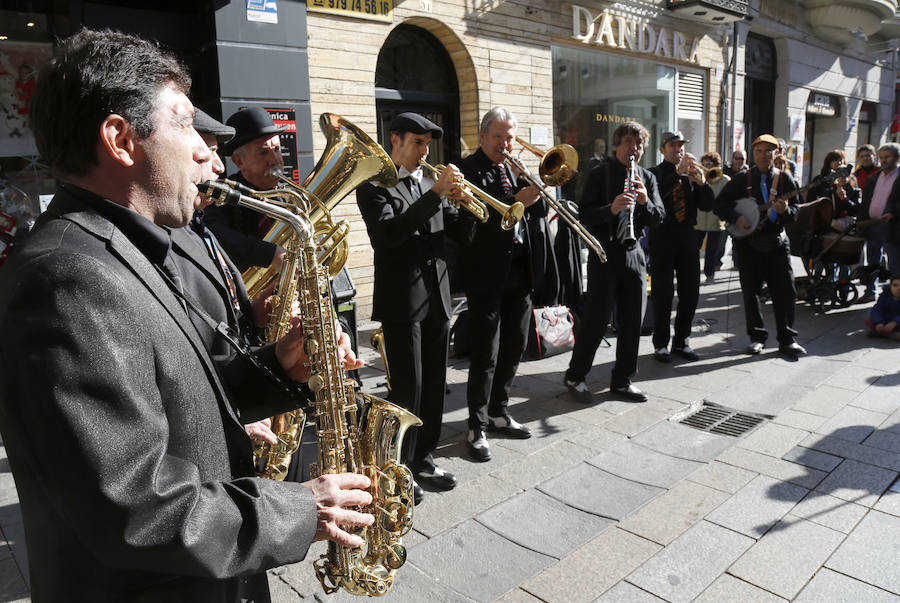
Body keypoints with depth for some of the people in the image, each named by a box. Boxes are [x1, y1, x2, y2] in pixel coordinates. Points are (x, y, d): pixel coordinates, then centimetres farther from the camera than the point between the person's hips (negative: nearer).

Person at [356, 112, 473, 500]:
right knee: (407, 389, -2)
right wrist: (435, 194, -24)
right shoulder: (374, 186, -4)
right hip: (401, 302, -6)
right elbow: (389, 232, -22)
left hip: (437, 297, 6)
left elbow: (462, 235, 11)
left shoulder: (431, 183, 15)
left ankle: (423, 461, 27)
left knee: (434, 387, 12)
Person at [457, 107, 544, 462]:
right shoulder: (468, 170, -6)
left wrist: (536, 193, -7)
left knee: (514, 346, 14)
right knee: (486, 354, -3)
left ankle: (499, 413, 30)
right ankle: (477, 427, 10)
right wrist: (515, 202, -27)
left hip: (519, 271, 7)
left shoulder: (513, 168, 15)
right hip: (487, 274, -7)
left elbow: (539, 213, 13)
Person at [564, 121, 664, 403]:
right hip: (604, 253, -5)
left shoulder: (648, 178, 12)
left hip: (634, 253, 5)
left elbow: (659, 216, 4)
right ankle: (575, 377, 11)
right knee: (596, 319, -4)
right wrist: (611, 209, -29)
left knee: (632, 321, 7)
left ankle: (622, 380, 21)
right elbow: (584, 213, -11)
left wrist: (645, 201, -16)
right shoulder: (600, 174, -2)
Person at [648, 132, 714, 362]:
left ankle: (681, 341, 20)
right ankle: (661, 344, 10)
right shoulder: (654, 173, 1)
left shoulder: (691, 175, 14)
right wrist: (678, 173, -26)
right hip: (663, 237, -5)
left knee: (691, 293, 7)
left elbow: (707, 205, 7)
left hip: (687, 237, 5)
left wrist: (702, 183, -11)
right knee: (663, 294, -2)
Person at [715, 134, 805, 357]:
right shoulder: (741, 180, 2)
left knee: (785, 290, -2)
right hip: (748, 242, 0)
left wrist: (784, 210, -18)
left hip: (776, 241, 1)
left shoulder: (785, 179, 5)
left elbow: (795, 213, 4)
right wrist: (736, 218, -15)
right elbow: (719, 204, 1)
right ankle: (757, 336, 17)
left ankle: (786, 339, 9)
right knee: (750, 291, 5)